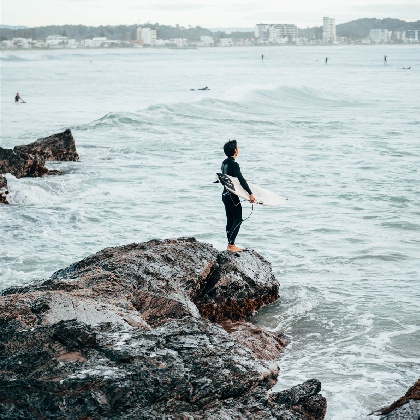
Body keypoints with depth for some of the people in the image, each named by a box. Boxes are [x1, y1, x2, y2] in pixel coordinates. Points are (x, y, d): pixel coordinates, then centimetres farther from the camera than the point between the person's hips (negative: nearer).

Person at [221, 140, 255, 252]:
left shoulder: (224, 163, 9)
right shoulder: (233, 164, -19)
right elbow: (241, 180, -27)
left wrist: (241, 180, 34)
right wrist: (250, 193, -30)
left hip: (225, 194, 9)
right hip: (232, 196, -9)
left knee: (230, 220, 13)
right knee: (238, 219, -4)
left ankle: (230, 244, 16)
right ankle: (231, 245, -7)